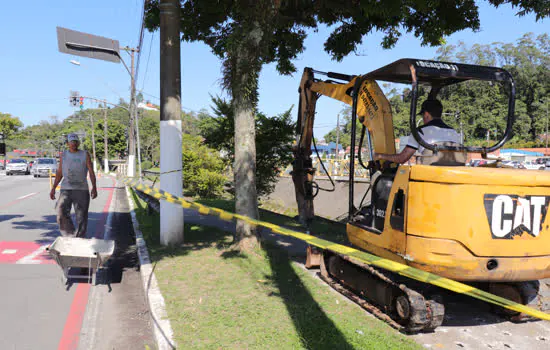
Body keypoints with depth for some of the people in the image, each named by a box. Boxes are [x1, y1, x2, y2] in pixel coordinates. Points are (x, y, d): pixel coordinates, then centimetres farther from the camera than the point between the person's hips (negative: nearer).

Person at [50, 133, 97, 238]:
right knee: (61, 213, -13)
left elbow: (91, 172, -2)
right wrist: (53, 188, 7)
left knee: (81, 217, 0)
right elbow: (59, 173, 14)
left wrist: (94, 188, -12)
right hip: (65, 189, 2)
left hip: (81, 190, -2)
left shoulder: (85, 155, 4)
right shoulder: (63, 155, 11)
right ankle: (70, 235, 0)